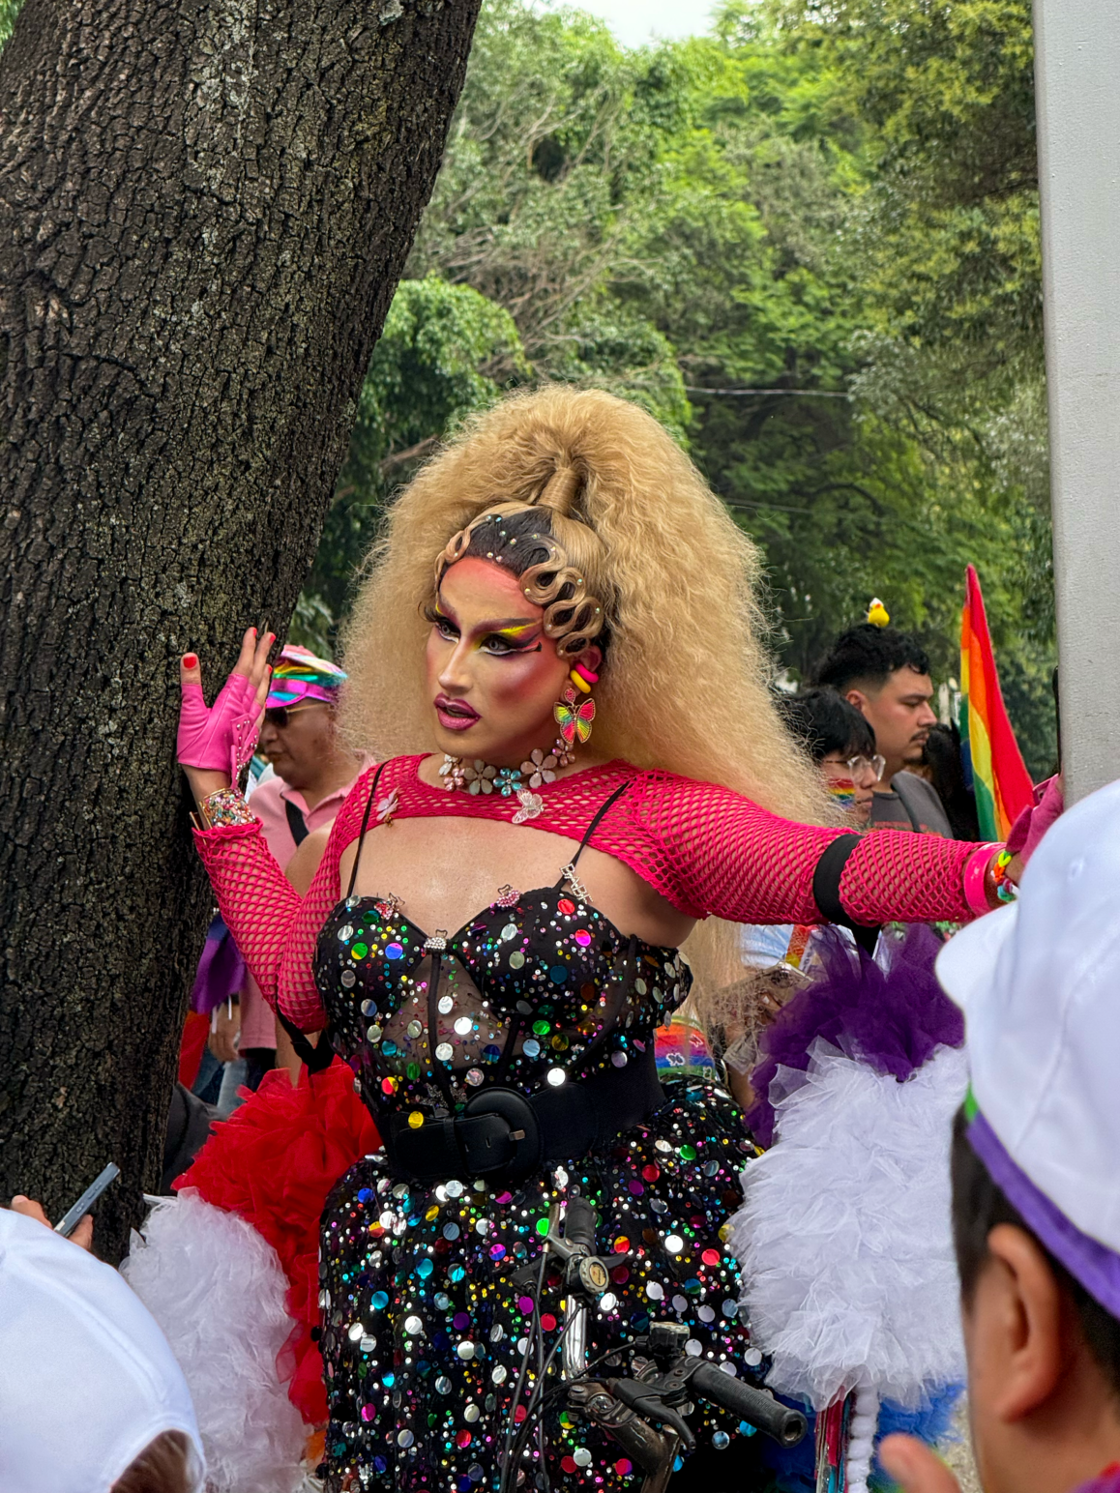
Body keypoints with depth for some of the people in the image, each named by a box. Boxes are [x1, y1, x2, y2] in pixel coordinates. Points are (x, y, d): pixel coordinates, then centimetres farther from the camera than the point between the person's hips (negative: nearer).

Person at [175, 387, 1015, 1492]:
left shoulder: (652, 819, -9)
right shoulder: (382, 800, 7)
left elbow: (838, 869, -23)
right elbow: (298, 982, 15)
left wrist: (987, 872, -44)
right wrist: (220, 791, 17)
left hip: (614, 1259, -4)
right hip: (404, 1269, 4)